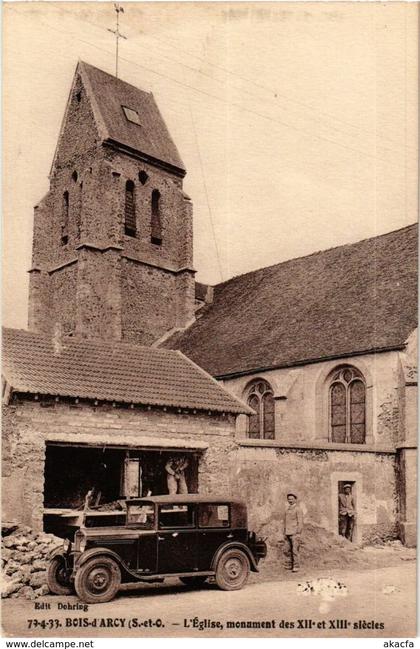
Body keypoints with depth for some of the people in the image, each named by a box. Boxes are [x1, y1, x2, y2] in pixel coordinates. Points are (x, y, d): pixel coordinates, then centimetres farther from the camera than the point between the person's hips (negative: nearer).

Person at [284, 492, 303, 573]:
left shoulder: (298, 509, -6)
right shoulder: (287, 509, 16)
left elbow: (300, 522, -10)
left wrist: (298, 533, -16)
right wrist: (285, 533, 18)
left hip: (295, 533, -7)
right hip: (288, 533, 7)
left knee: (295, 549, -11)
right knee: (290, 550, 7)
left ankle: (296, 566, -10)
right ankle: (291, 565, 13)